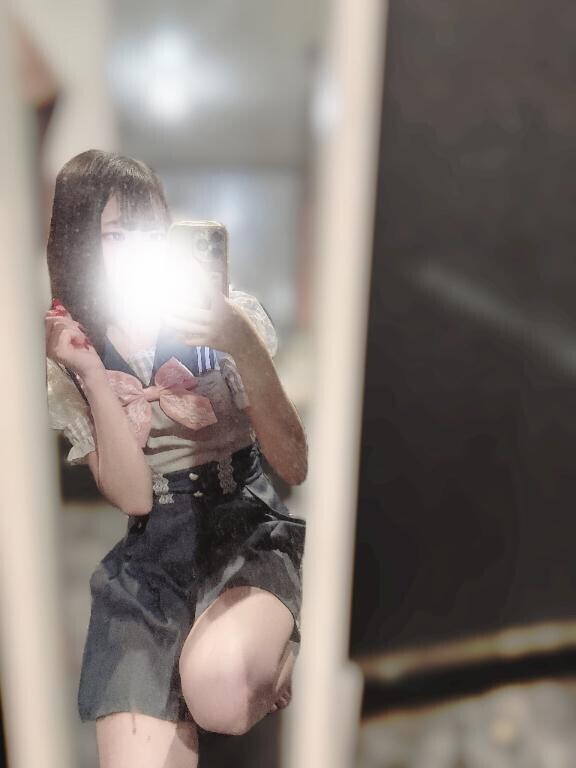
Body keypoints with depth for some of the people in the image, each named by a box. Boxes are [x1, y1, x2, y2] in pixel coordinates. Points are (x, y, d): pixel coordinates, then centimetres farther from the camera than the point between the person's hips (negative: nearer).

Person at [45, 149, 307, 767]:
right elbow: (133, 497, -8)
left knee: (218, 691, -29)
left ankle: (276, 645, 1)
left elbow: (296, 468, -10)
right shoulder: (70, 355, 2)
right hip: (146, 553, 0)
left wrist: (245, 347, -23)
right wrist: (91, 374, -18)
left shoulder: (229, 316, -3)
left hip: (247, 524, 1)